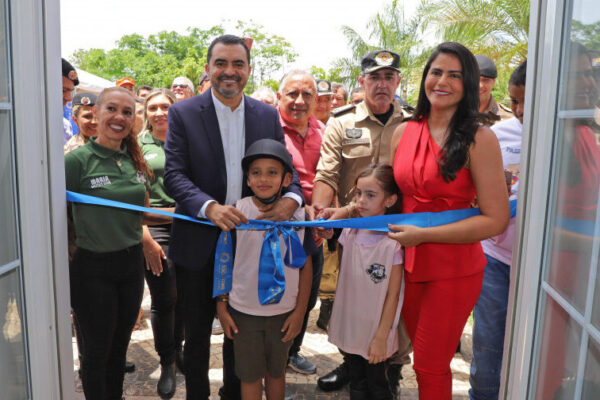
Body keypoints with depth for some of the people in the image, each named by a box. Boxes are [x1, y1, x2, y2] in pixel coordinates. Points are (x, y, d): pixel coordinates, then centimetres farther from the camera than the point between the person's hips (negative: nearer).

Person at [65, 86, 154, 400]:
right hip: (93, 268, -5)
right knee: (97, 351, 10)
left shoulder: (135, 161, 4)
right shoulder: (77, 160, -13)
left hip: (131, 263, 5)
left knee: (120, 347, 20)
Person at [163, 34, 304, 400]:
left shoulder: (268, 115, 3)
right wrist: (209, 207, -30)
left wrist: (292, 197, -21)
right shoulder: (183, 113, -5)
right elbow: (174, 174, -12)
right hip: (200, 243, -2)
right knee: (197, 332, 16)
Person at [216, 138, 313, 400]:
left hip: (284, 312, 1)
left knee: (276, 371, 20)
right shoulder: (236, 212, -10)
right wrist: (221, 306, 1)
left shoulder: (298, 215, -8)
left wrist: (300, 311, -1)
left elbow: (306, 266, -2)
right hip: (243, 312, 0)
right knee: (249, 376, 13)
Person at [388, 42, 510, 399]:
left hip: (454, 270, -4)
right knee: (422, 358, 20)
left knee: (431, 368, 8)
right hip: (410, 262, 5)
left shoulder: (479, 139, -13)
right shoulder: (404, 133, 2)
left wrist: (423, 234, -18)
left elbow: (495, 220, -15)